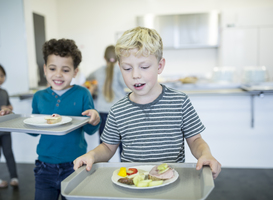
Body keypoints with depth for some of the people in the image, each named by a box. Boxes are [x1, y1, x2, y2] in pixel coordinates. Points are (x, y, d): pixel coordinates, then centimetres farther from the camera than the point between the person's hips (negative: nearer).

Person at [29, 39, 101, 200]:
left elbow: (90, 130, -7)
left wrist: (94, 119, -28)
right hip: (45, 166, 3)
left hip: (74, 165, -2)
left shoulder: (82, 94, -7)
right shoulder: (39, 97, 2)